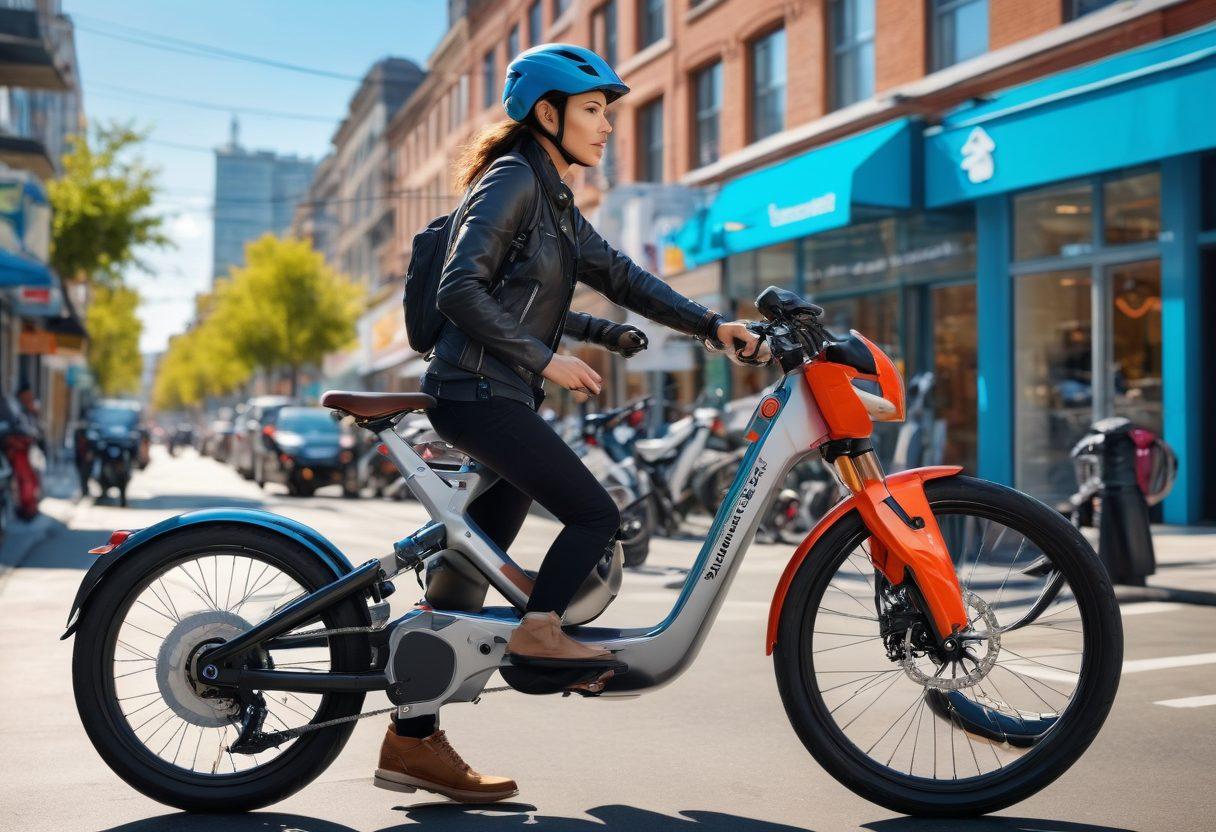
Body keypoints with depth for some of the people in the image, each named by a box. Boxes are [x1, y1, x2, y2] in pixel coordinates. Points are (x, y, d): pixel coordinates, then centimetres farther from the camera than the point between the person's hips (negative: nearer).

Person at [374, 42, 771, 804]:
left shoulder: (555, 202, 20)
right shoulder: (511, 179, -8)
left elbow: (619, 275, 15)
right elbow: (461, 290, -18)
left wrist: (710, 325, 5)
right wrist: (546, 359, -16)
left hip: (507, 399, 9)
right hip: (479, 393, -9)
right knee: (596, 516, -16)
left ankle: (413, 741, 11)